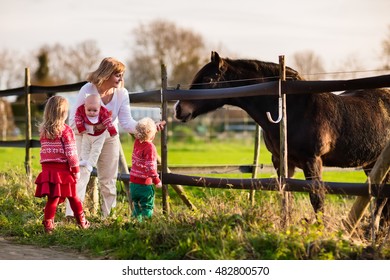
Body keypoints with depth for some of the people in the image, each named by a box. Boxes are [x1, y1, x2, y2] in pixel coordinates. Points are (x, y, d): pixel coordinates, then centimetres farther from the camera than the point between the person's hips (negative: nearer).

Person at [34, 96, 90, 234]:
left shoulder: (43, 130, 5)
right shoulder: (66, 130, -9)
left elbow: (44, 150, 11)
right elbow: (71, 152, -10)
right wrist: (76, 169, -3)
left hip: (47, 169, 3)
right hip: (63, 169, -3)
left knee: (52, 199, 6)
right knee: (73, 196, 12)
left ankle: (48, 225, 2)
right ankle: (82, 222, 23)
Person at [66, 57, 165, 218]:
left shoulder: (121, 93, -15)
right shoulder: (87, 90, -24)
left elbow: (127, 123, -18)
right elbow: (74, 120, -22)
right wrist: (92, 127, -38)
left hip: (109, 138, 4)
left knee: (108, 180, 11)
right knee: (80, 174, -15)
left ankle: (108, 216, 23)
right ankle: (71, 216, -17)